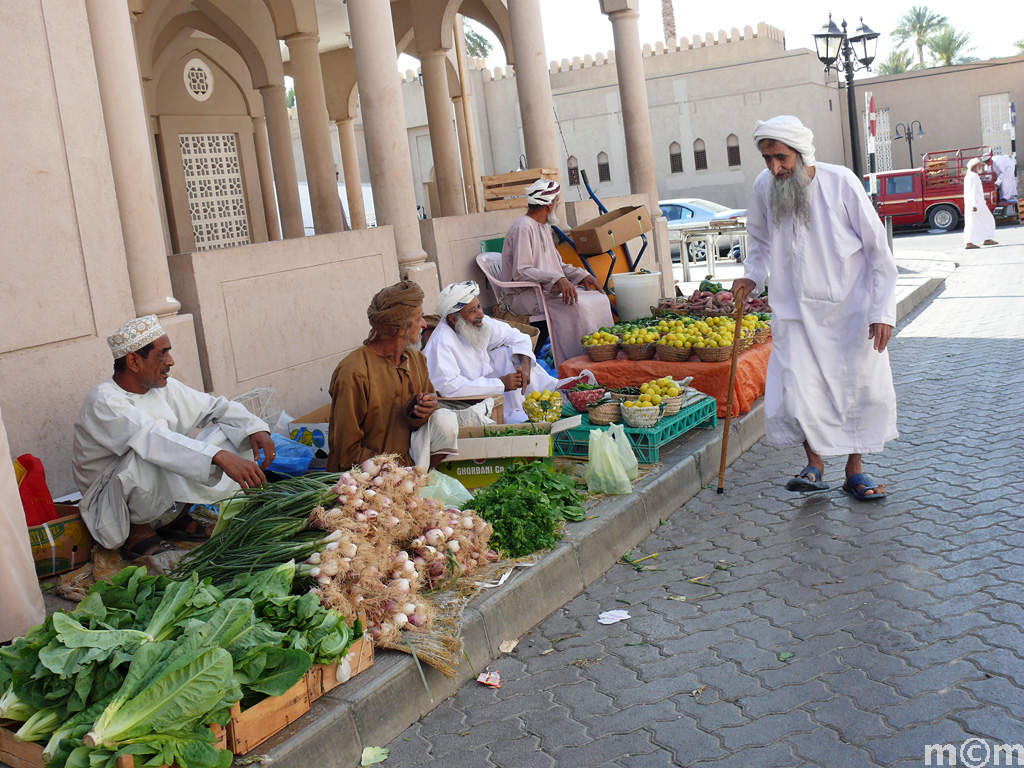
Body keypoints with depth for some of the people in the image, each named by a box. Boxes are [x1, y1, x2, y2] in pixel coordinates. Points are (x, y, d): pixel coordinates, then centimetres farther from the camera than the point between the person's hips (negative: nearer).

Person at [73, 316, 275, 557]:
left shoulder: (163, 387, 1)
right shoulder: (104, 401, -22)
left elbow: (214, 406, 7)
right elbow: (152, 437, -39)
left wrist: (256, 427, -14)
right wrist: (220, 457, -51)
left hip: (166, 497, 7)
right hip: (115, 508, -7)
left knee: (227, 432, -3)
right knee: (147, 458, -38)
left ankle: (175, 518, 2)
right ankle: (138, 531, -10)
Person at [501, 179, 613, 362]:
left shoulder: (543, 227, 19)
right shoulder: (523, 228, -13)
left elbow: (557, 265, 24)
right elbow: (521, 272, -23)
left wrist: (582, 275, 7)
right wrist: (558, 280, -31)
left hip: (547, 289, 10)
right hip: (525, 295, -10)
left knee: (599, 298, -4)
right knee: (576, 306, -31)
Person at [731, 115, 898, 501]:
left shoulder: (841, 182, -12)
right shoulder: (763, 187, -4)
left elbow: (877, 248, -7)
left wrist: (882, 311, -10)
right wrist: (753, 275, -2)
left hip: (849, 306, -1)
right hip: (796, 309, 1)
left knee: (863, 389, 4)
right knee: (795, 392, -8)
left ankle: (854, 471, 23)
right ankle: (815, 464, 17)